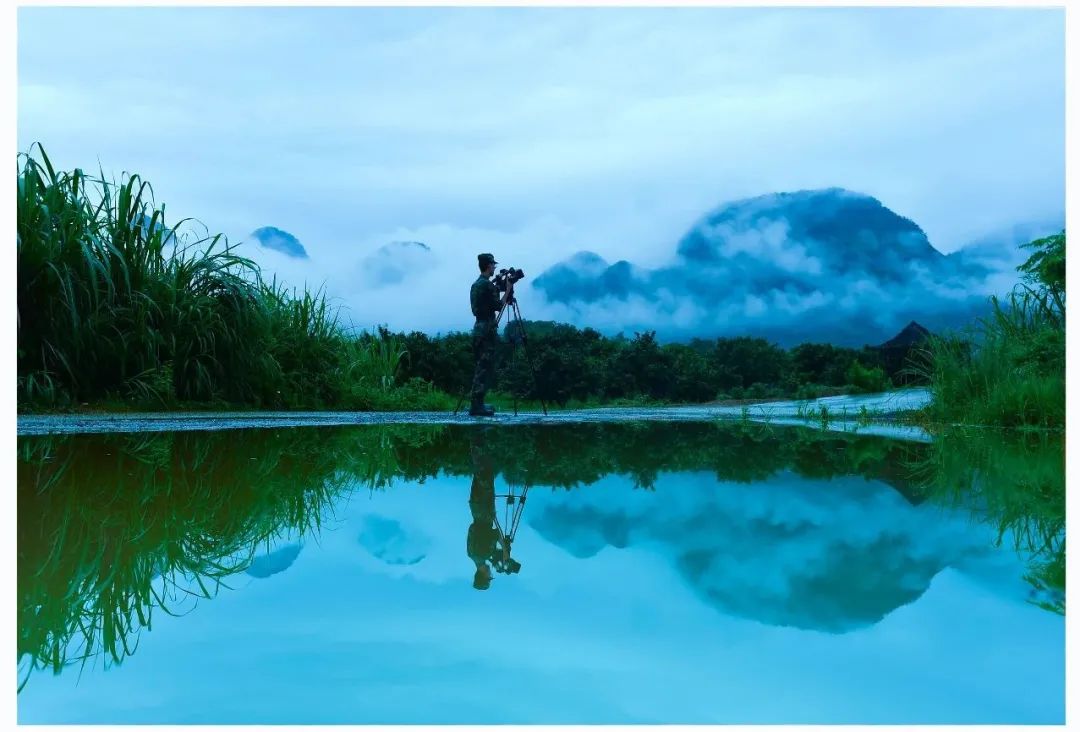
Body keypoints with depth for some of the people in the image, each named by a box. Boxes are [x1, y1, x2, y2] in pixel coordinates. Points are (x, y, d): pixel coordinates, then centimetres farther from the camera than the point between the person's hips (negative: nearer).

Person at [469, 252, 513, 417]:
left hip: (478, 328, 9)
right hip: (487, 329, -9)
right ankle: (477, 406, -9)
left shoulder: (475, 285, 15)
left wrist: (499, 289, 18)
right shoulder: (487, 285, -13)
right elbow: (498, 306, -11)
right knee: (485, 368, -7)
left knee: (481, 367, 12)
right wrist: (507, 290, -1)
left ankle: (477, 404, 14)